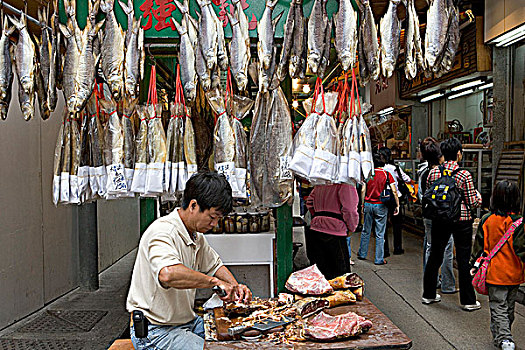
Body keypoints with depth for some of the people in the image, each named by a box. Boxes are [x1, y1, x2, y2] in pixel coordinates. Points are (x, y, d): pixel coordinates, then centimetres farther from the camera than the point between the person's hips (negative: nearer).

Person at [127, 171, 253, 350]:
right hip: (154, 331, -9)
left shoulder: (196, 235, 7)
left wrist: (235, 286, 4)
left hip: (188, 321, 9)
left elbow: (214, 264, 22)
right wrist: (214, 281, -34)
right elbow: (167, 274, -43)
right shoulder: (162, 231, -23)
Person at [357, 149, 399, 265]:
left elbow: (363, 190, -2)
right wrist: (397, 205, 1)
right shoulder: (387, 174, -6)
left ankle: (362, 254, 25)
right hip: (381, 206, -2)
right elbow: (394, 191, -8)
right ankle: (379, 259, 9)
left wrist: (362, 204, 7)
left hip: (368, 204, 2)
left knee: (366, 231, 15)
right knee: (380, 234, 4)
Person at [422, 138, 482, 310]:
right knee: (463, 259, 5)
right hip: (461, 220, -3)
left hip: (439, 219, 4)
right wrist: (478, 195, 13)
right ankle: (468, 301, 16)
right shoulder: (464, 174, -12)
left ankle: (428, 294, 25)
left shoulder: (433, 172, -2)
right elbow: (472, 202, -8)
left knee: (435, 256, 13)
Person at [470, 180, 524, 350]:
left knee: (498, 307, 7)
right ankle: (501, 334, 34)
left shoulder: (486, 221, -8)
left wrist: (474, 265, 12)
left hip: (494, 273, -1)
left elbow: (478, 246, 0)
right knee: (509, 307, 19)